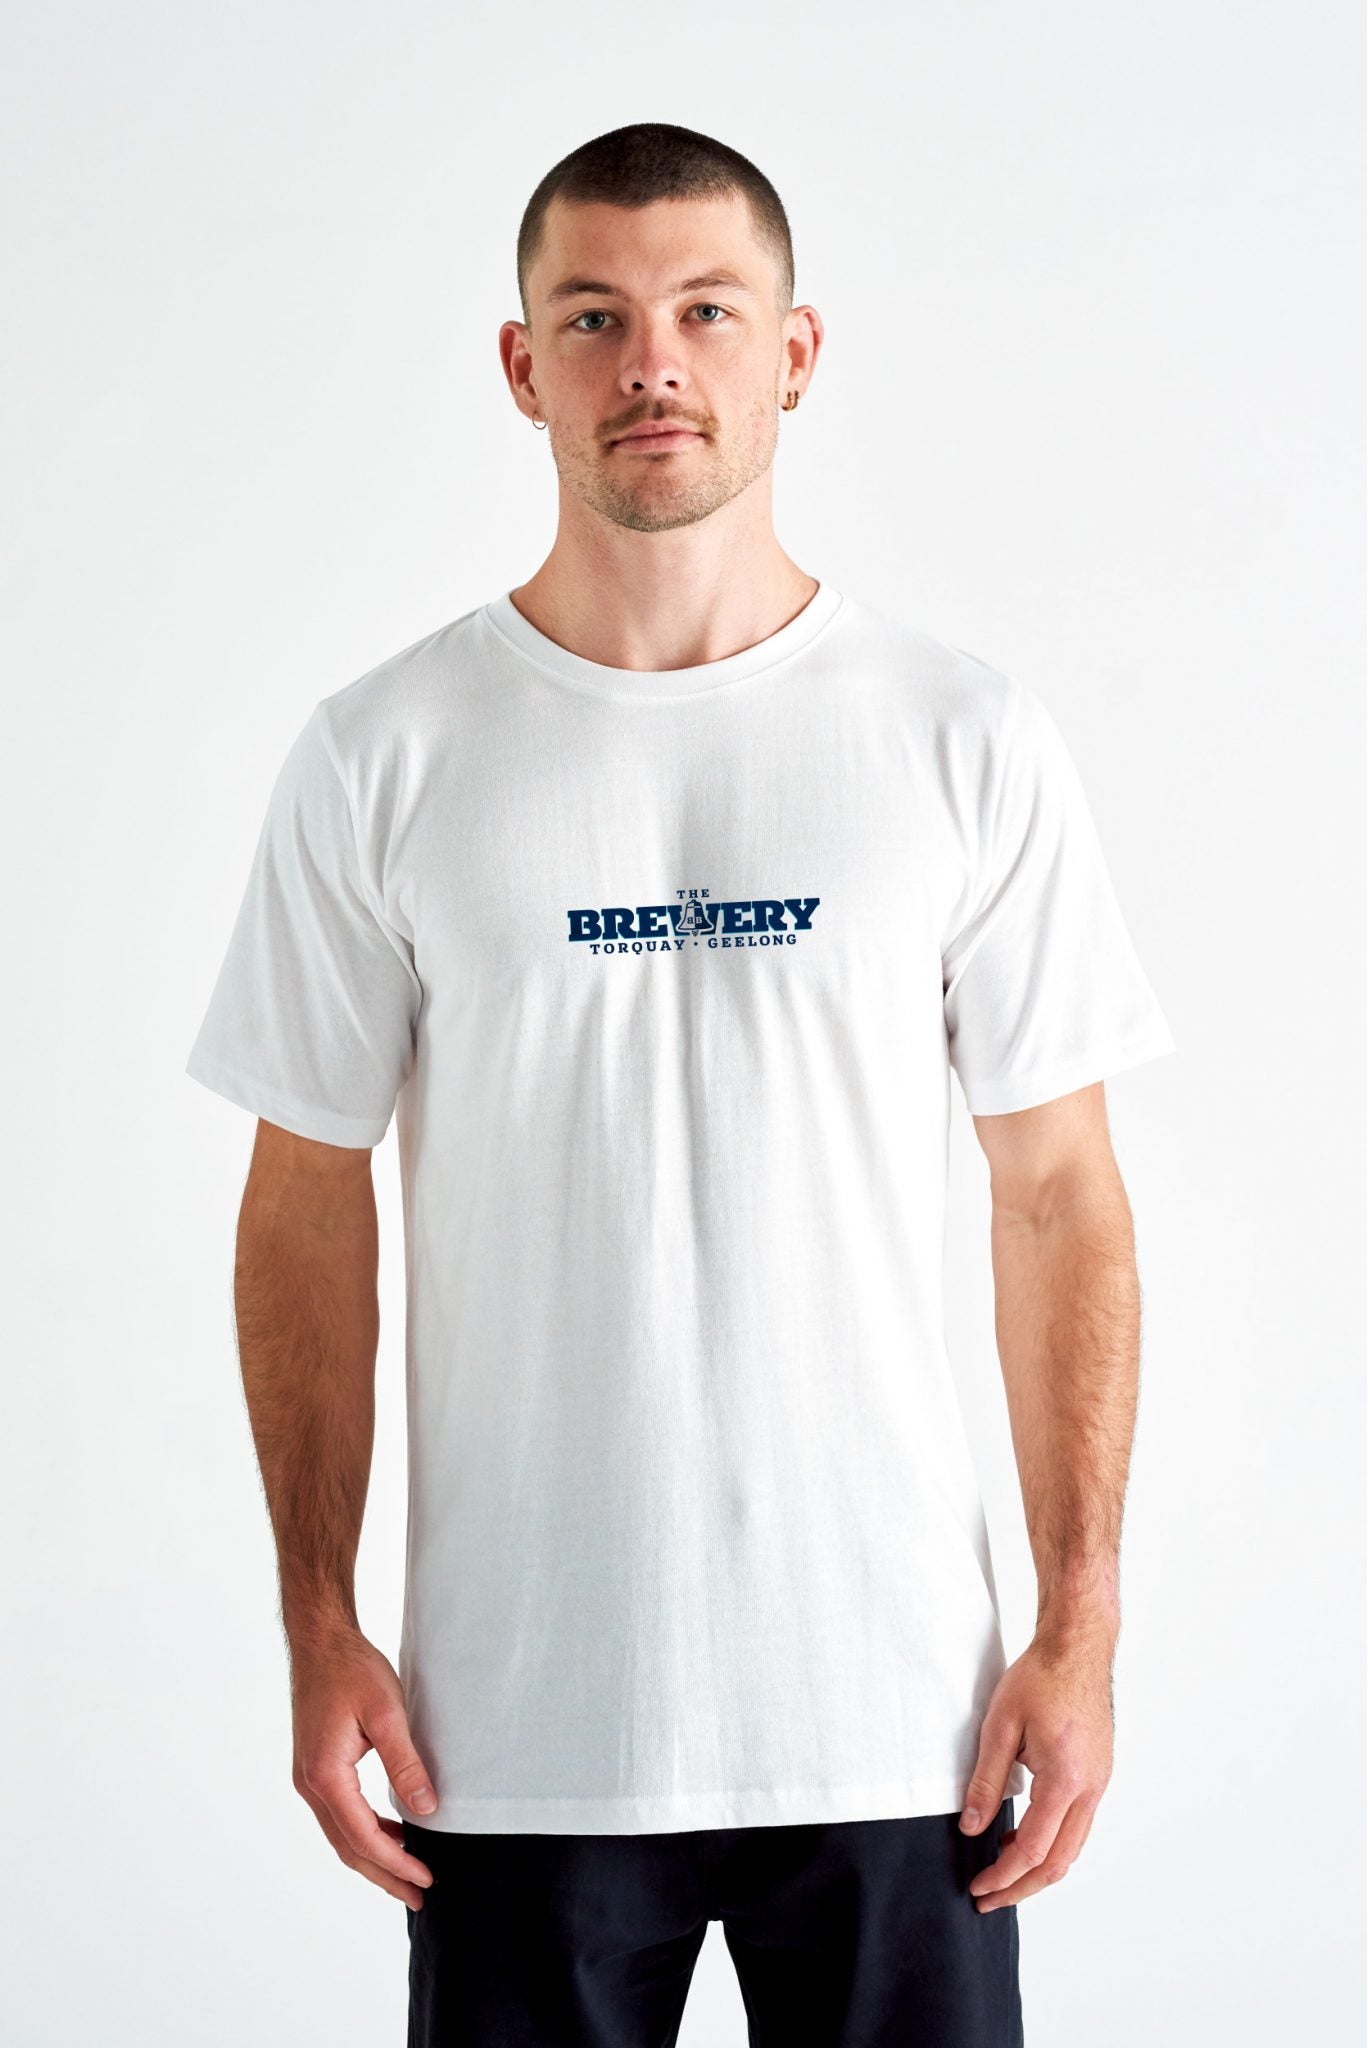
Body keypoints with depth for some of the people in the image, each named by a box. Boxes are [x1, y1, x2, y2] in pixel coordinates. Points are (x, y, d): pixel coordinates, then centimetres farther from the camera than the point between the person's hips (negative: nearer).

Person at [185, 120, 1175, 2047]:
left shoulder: (969, 740, 0)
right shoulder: (382, 755, 0)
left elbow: (1062, 1194, 3)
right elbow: (309, 1202, 4)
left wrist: (1082, 1628, -2)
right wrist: (321, 1629, -1)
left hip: (893, 1711, 0)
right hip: (514, 1723, 0)